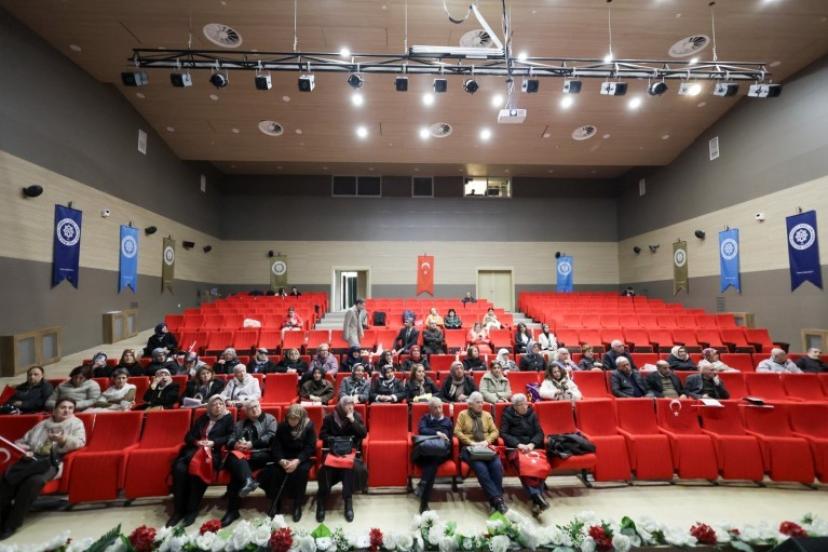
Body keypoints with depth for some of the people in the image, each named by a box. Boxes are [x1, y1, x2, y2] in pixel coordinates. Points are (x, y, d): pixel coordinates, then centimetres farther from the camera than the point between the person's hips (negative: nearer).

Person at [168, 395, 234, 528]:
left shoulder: (228, 418, 11)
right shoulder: (203, 417, 24)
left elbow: (230, 436, 1)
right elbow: (189, 436, 18)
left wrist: (213, 442, -12)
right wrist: (196, 442, -3)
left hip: (213, 452, -4)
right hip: (194, 450, 4)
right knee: (179, 468, -26)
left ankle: (192, 510, -18)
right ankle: (178, 510, -15)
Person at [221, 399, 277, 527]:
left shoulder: (269, 419, 15)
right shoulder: (239, 424, 28)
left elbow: (271, 436, 0)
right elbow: (229, 441, 17)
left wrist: (252, 444, -11)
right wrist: (235, 444, -7)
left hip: (261, 454, -3)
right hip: (242, 453, 3)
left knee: (237, 469, -32)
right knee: (234, 456, -34)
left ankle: (233, 510, -28)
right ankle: (248, 481, -55)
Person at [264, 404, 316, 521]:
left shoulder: (309, 426, -10)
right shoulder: (282, 426, -1)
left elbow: (310, 447, -13)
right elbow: (276, 445, -5)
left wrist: (297, 461, -28)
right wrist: (281, 460, -23)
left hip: (302, 457, -3)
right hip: (284, 457, 3)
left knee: (301, 470, -32)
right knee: (272, 470, -24)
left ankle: (298, 504, -13)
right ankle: (275, 503, -4)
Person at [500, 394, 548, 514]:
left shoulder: (532, 413, 14)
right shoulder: (507, 415, 5)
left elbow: (539, 433, 9)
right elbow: (503, 434, -3)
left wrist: (532, 444, -11)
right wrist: (518, 444, -16)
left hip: (533, 446, 3)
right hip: (515, 448, -3)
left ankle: (536, 500, -28)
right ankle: (537, 495, -35)